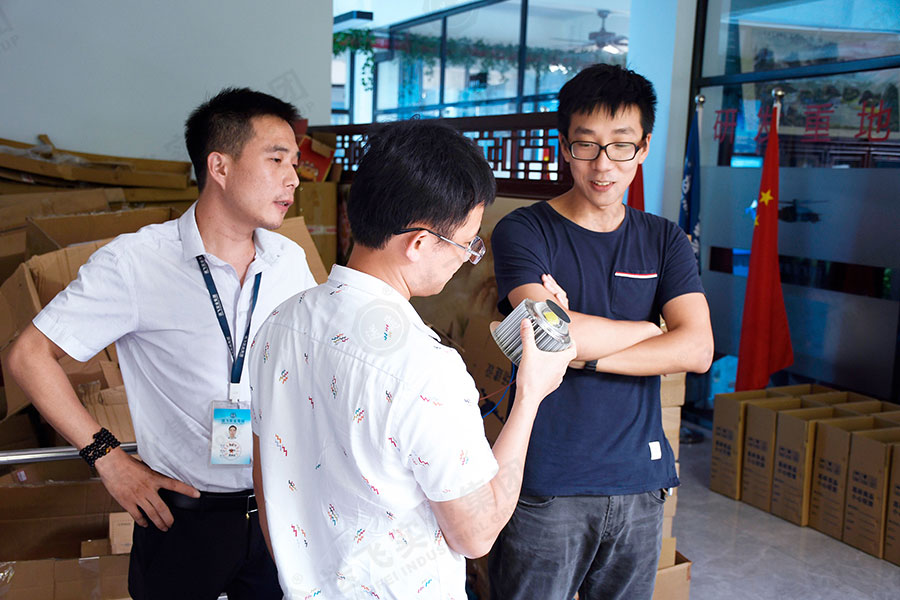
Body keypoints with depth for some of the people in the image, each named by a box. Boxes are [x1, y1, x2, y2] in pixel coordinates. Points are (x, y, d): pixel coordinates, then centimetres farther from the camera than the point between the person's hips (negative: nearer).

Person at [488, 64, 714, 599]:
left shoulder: (664, 241, 6)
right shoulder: (524, 231, -6)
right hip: (546, 485, -4)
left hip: (639, 480, 4)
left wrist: (583, 347, -16)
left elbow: (697, 349, -7)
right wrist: (650, 329, -7)